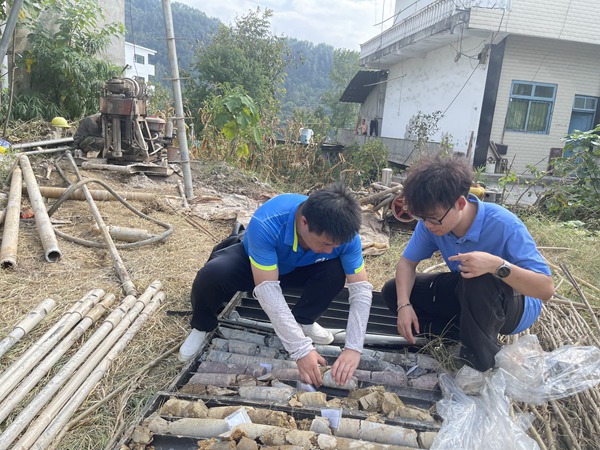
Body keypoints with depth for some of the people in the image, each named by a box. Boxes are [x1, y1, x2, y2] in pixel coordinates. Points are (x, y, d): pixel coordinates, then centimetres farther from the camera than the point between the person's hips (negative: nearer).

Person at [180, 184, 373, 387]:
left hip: (298, 269, 3)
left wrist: (353, 348, -37)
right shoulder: (266, 224, -41)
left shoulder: (343, 232, -30)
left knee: (335, 272, -28)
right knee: (213, 274, -34)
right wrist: (301, 349, -42)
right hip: (249, 262, -2)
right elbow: (268, 289, -41)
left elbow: (361, 289, -26)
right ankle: (202, 327, -1)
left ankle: (303, 321, 1)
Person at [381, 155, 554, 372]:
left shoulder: (504, 226, -32)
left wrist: (497, 265, -48)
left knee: (480, 279, -41)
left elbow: (546, 288, -30)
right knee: (393, 291, -5)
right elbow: (407, 262, -7)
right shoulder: (431, 223, -18)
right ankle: (471, 336, -8)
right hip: (467, 295, 6)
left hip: (517, 306, -5)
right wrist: (404, 304, -23)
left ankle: (480, 364, -18)